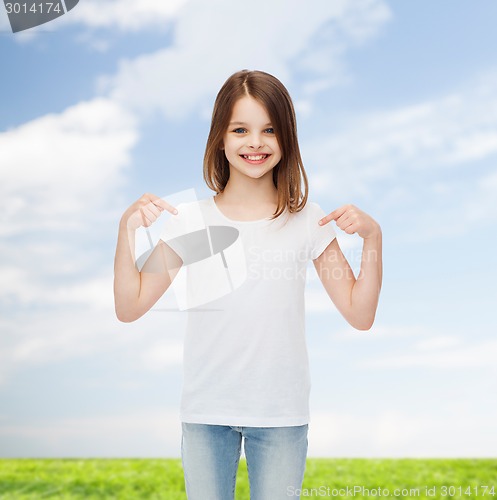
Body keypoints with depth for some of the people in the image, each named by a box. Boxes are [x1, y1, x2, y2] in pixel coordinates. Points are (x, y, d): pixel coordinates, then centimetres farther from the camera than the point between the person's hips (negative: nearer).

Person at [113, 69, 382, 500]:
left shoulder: (307, 221, -3)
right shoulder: (192, 221, -3)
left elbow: (360, 314, -3)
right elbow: (129, 308, -3)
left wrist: (372, 235, -14)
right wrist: (128, 229, -14)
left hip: (282, 415, 0)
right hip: (205, 413, 1)